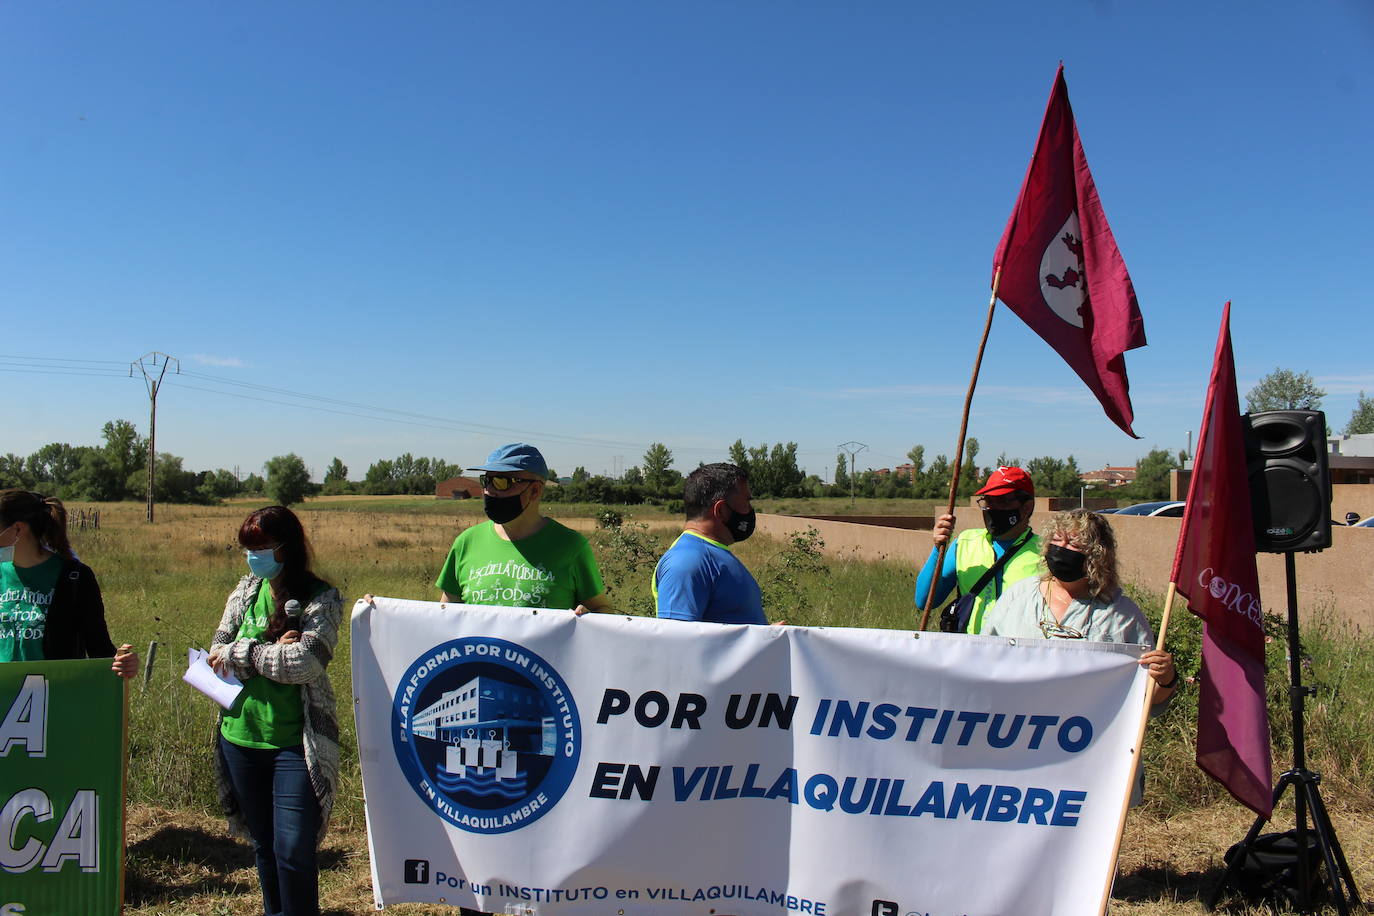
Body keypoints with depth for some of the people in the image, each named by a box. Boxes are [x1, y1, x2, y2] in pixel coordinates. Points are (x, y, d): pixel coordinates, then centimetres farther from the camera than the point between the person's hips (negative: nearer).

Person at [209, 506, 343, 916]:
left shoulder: (321, 598, -9)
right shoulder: (245, 590, 6)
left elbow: (304, 662, -21)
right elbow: (218, 655, 1)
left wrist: (241, 652, -12)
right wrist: (270, 653, -14)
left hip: (296, 743, -5)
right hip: (242, 736, 5)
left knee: (294, 849, -6)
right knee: (264, 846, 17)